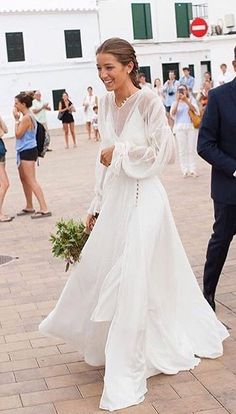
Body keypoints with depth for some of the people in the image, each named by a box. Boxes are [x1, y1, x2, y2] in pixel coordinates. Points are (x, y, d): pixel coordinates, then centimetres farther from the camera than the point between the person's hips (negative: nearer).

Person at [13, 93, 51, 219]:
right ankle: (29, 207, 30)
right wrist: (18, 119, 10)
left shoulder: (26, 118, -19)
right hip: (24, 151, 11)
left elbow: (18, 134, -17)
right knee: (24, 179, 19)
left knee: (31, 181, -11)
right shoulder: (27, 116, 13)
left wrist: (16, 119, -12)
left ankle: (44, 209, -13)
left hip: (27, 152, -11)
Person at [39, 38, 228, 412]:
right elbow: (105, 161, 13)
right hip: (114, 199, 7)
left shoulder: (148, 101, -13)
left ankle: (125, 375, 8)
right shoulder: (106, 104, 7)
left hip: (142, 198, -7)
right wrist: (96, 206, 14)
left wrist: (119, 152, -12)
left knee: (132, 279, -4)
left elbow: (165, 152, -14)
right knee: (97, 272, 14)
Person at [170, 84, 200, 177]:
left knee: (192, 149, 0)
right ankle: (185, 170, -2)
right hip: (180, 127, 0)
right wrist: (177, 101, -16)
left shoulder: (191, 99, 5)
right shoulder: (175, 102, 8)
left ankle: (193, 169, 4)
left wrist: (186, 101, -24)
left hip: (192, 126, 0)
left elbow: (195, 110, -12)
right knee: (182, 150, -3)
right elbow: (172, 114, -8)